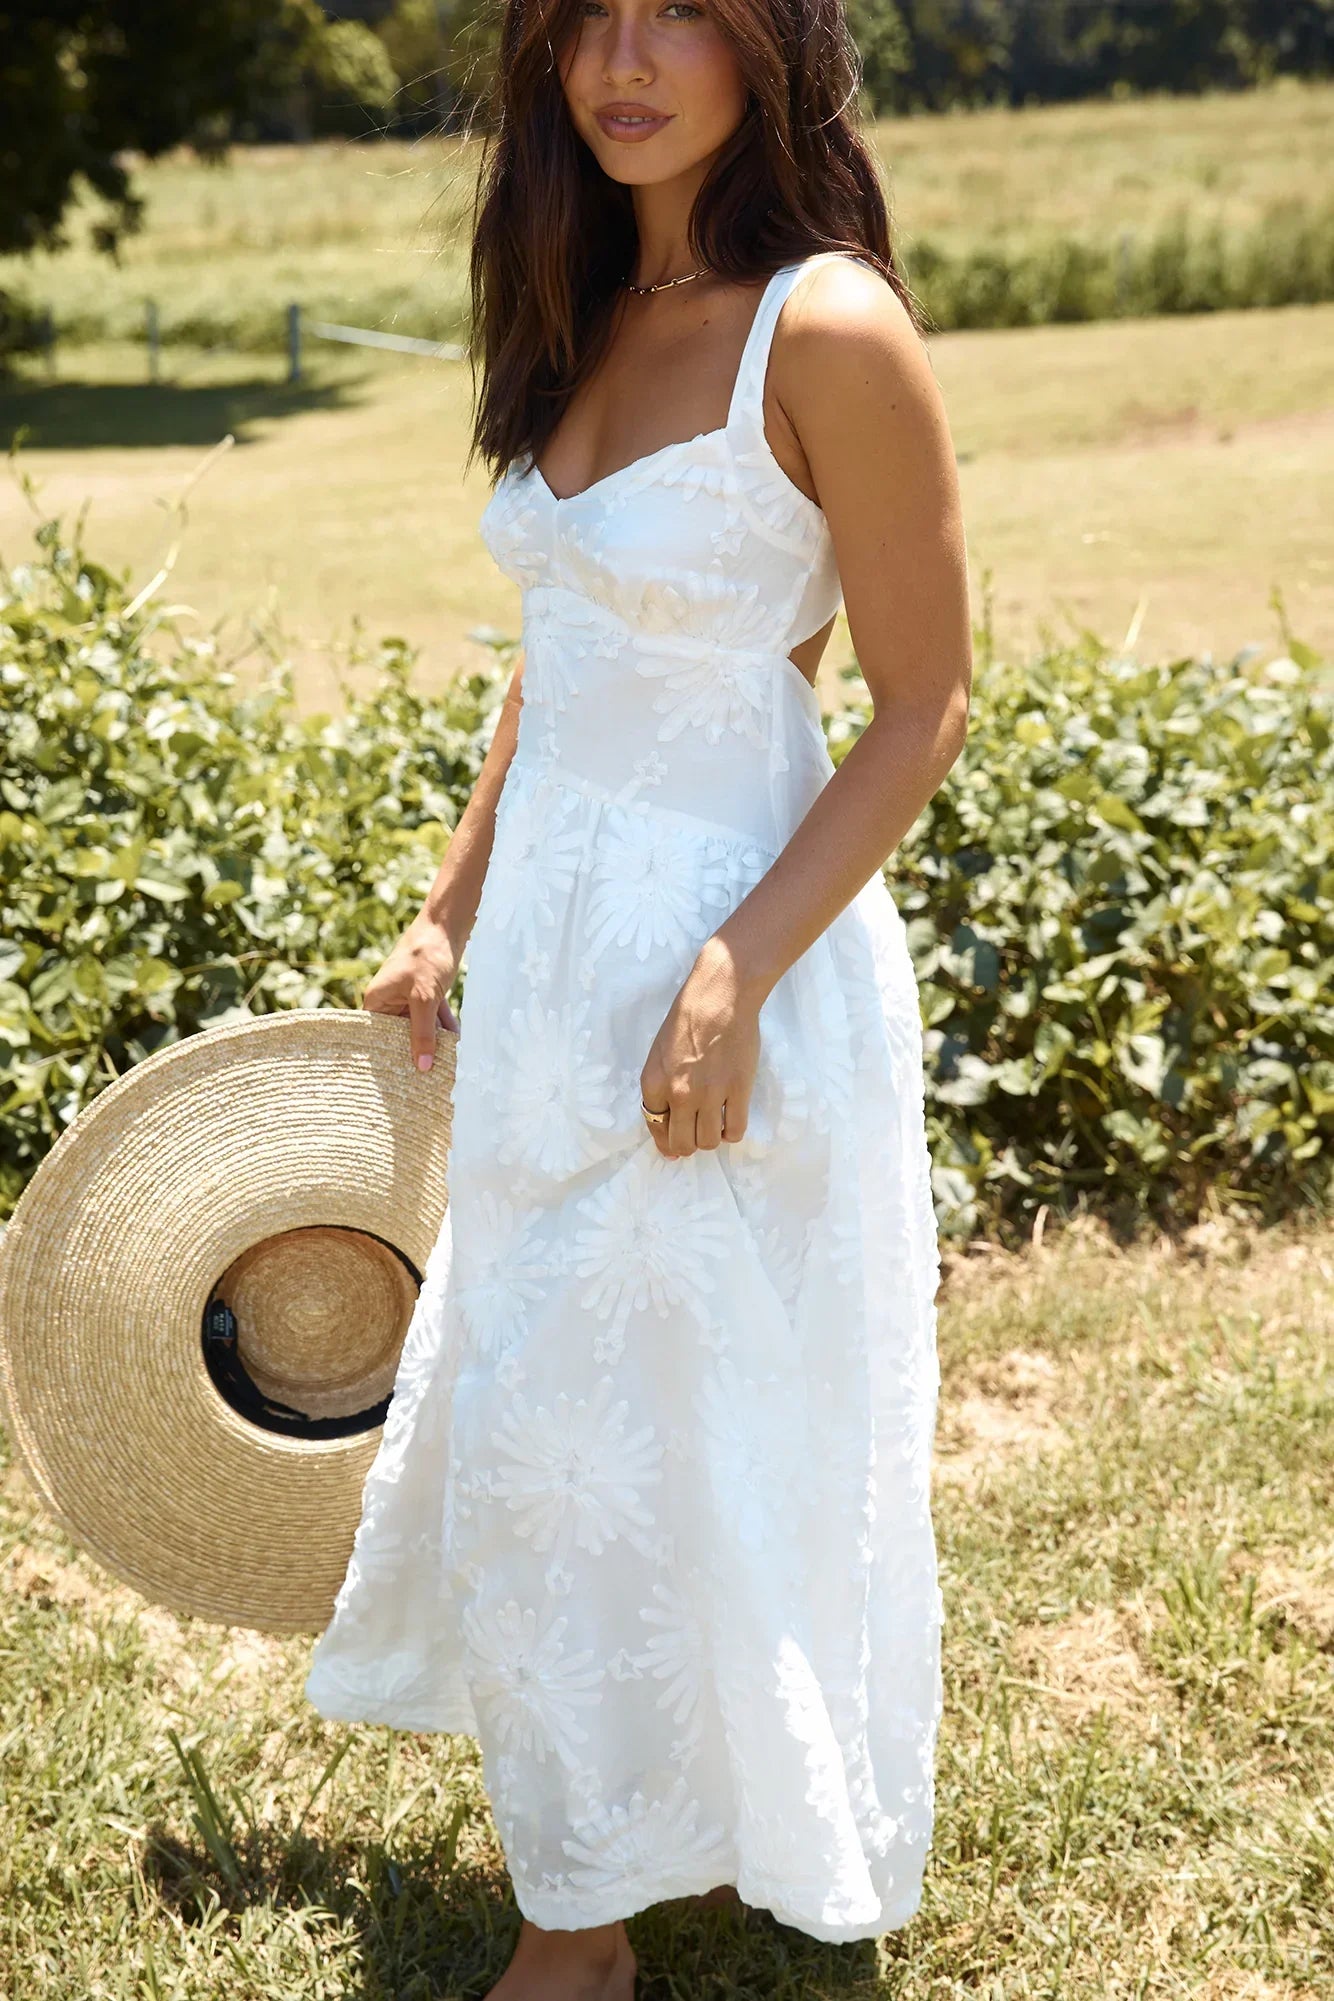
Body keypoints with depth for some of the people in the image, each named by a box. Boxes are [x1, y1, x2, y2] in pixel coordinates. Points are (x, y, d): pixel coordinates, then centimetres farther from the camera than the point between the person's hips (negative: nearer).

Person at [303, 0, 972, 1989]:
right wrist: (449, 912, 14)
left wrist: (731, 980, -22)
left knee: (698, 1435, 6)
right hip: (548, 947, 8)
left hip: (727, 951, -8)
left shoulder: (831, 331, -16)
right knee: (536, 1419, 19)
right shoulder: (592, 318, 7)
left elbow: (924, 708, -15)